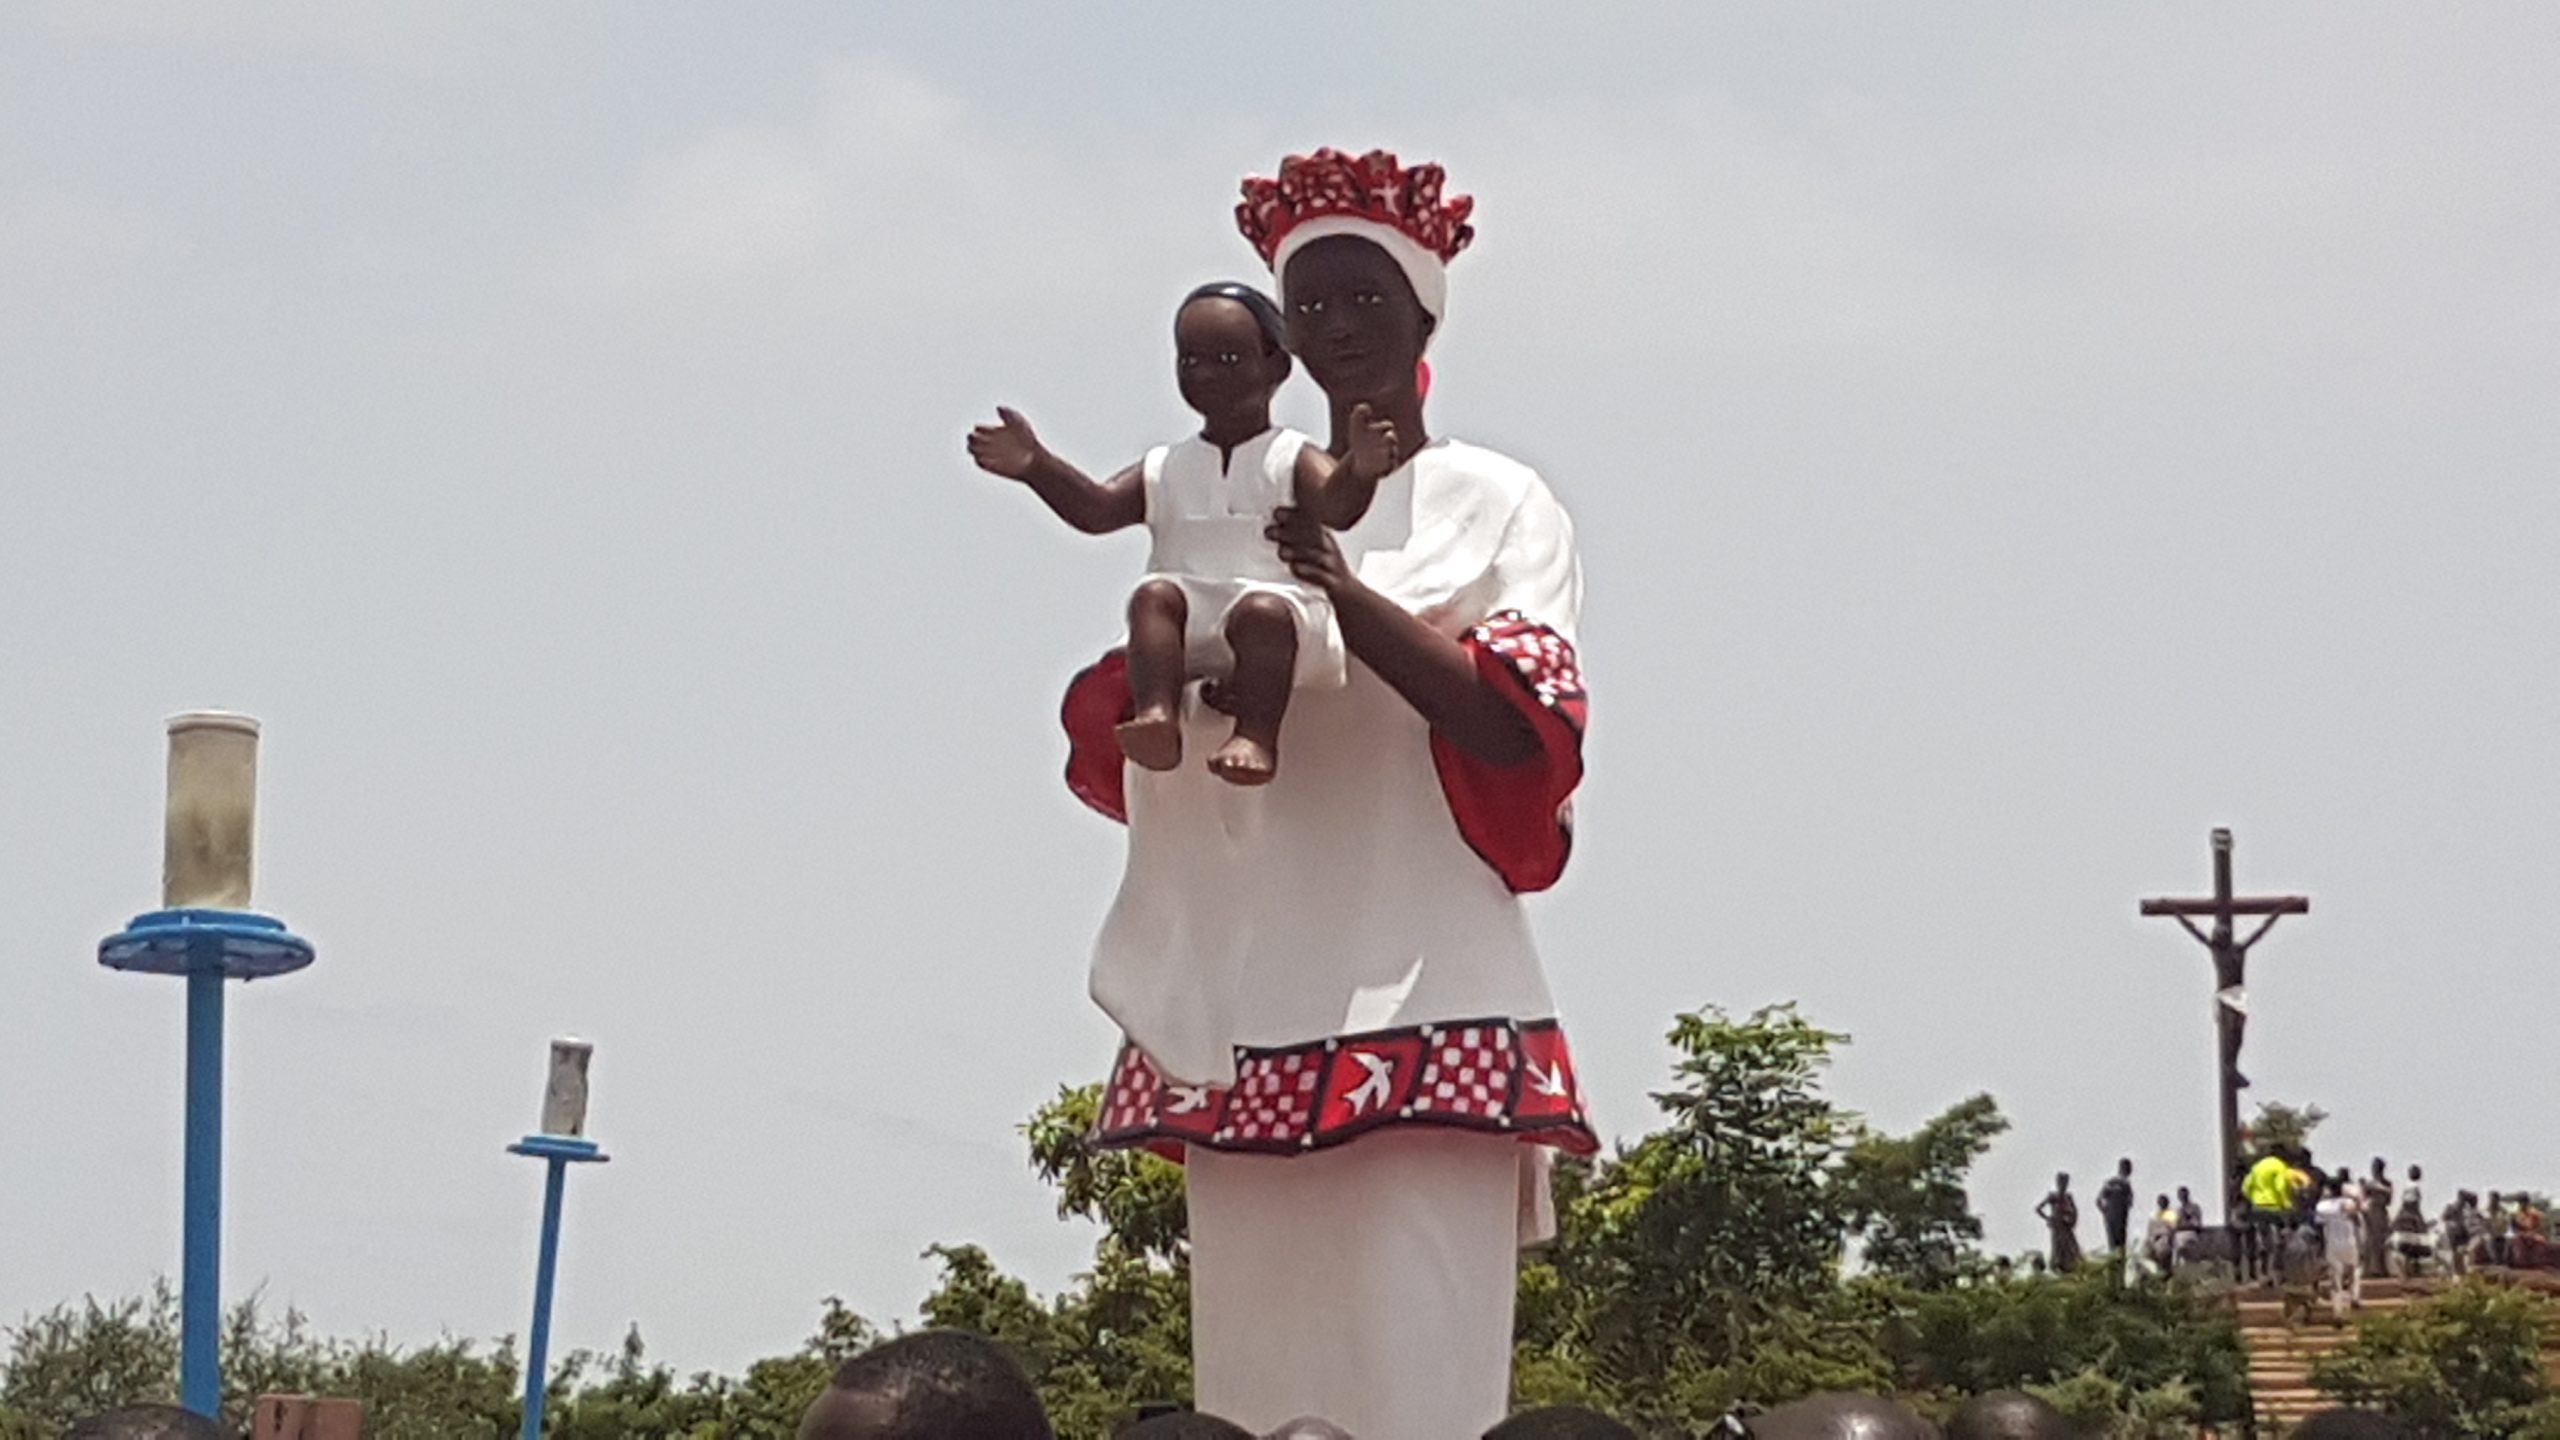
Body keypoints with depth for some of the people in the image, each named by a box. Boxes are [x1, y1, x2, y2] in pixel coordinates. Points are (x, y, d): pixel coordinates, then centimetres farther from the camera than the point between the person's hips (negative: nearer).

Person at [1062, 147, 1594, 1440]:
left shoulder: (1492, 502, 6)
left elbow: (1515, 726, -8)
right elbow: (1112, 745, 14)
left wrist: (1349, 599, -21)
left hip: (1419, 989, -4)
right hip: (1238, 991, 4)